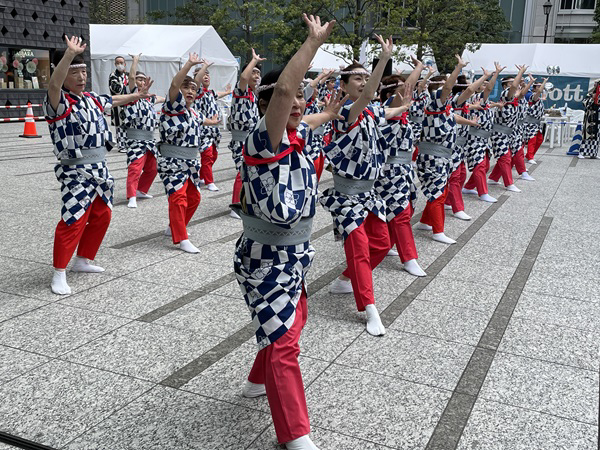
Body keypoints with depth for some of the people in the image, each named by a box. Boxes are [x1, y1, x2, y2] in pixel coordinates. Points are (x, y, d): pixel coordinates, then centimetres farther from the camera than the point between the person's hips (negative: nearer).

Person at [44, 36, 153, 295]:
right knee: (74, 221, -12)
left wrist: (137, 95, 42)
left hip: (100, 168, 9)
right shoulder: (59, 102, -12)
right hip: (76, 172, -9)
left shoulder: (91, 99, 12)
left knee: (101, 216, 17)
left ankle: (83, 261, 34)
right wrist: (70, 54, -44)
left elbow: (113, 101, 32)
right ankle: (59, 274, 1)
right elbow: (54, 84, -34)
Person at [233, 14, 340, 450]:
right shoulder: (264, 140, -21)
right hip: (266, 261, -9)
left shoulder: (299, 134, 3)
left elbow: (308, 120, 30)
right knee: (283, 342, -5)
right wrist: (315, 41, -32)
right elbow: (282, 88, -39)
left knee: (292, 321, 25)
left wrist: (329, 114, 46)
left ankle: (259, 382, 49)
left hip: (295, 254, 9)